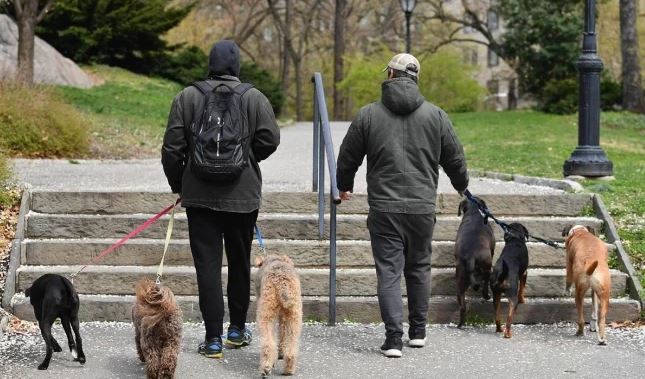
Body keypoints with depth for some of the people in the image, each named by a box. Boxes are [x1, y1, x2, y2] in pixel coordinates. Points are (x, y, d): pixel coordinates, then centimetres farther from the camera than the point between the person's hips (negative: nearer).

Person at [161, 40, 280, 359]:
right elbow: (270, 139, -10)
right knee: (240, 262, 16)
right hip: (243, 195, 1)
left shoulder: (187, 97, -2)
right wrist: (247, 159, 10)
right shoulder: (254, 97, -2)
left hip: (200, 195, -1)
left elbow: (172, 148, -3)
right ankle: (237, 328, 26)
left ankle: (213, 338, -2)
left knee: (207, 264, 1)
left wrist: (177, 185, 11)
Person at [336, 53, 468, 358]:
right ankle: (418, 332, 24)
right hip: (422, 207, 2)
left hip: (383, 208, -2)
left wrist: (344, 186, 29)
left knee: (389, 272, -1)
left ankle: (394, 337, -9)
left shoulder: (368, 115, -1)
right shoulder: (435, 115, 2)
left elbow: (348, 158, 8)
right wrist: (461, 185, 33)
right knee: (419, 269, 17)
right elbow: (454, 158, 11)